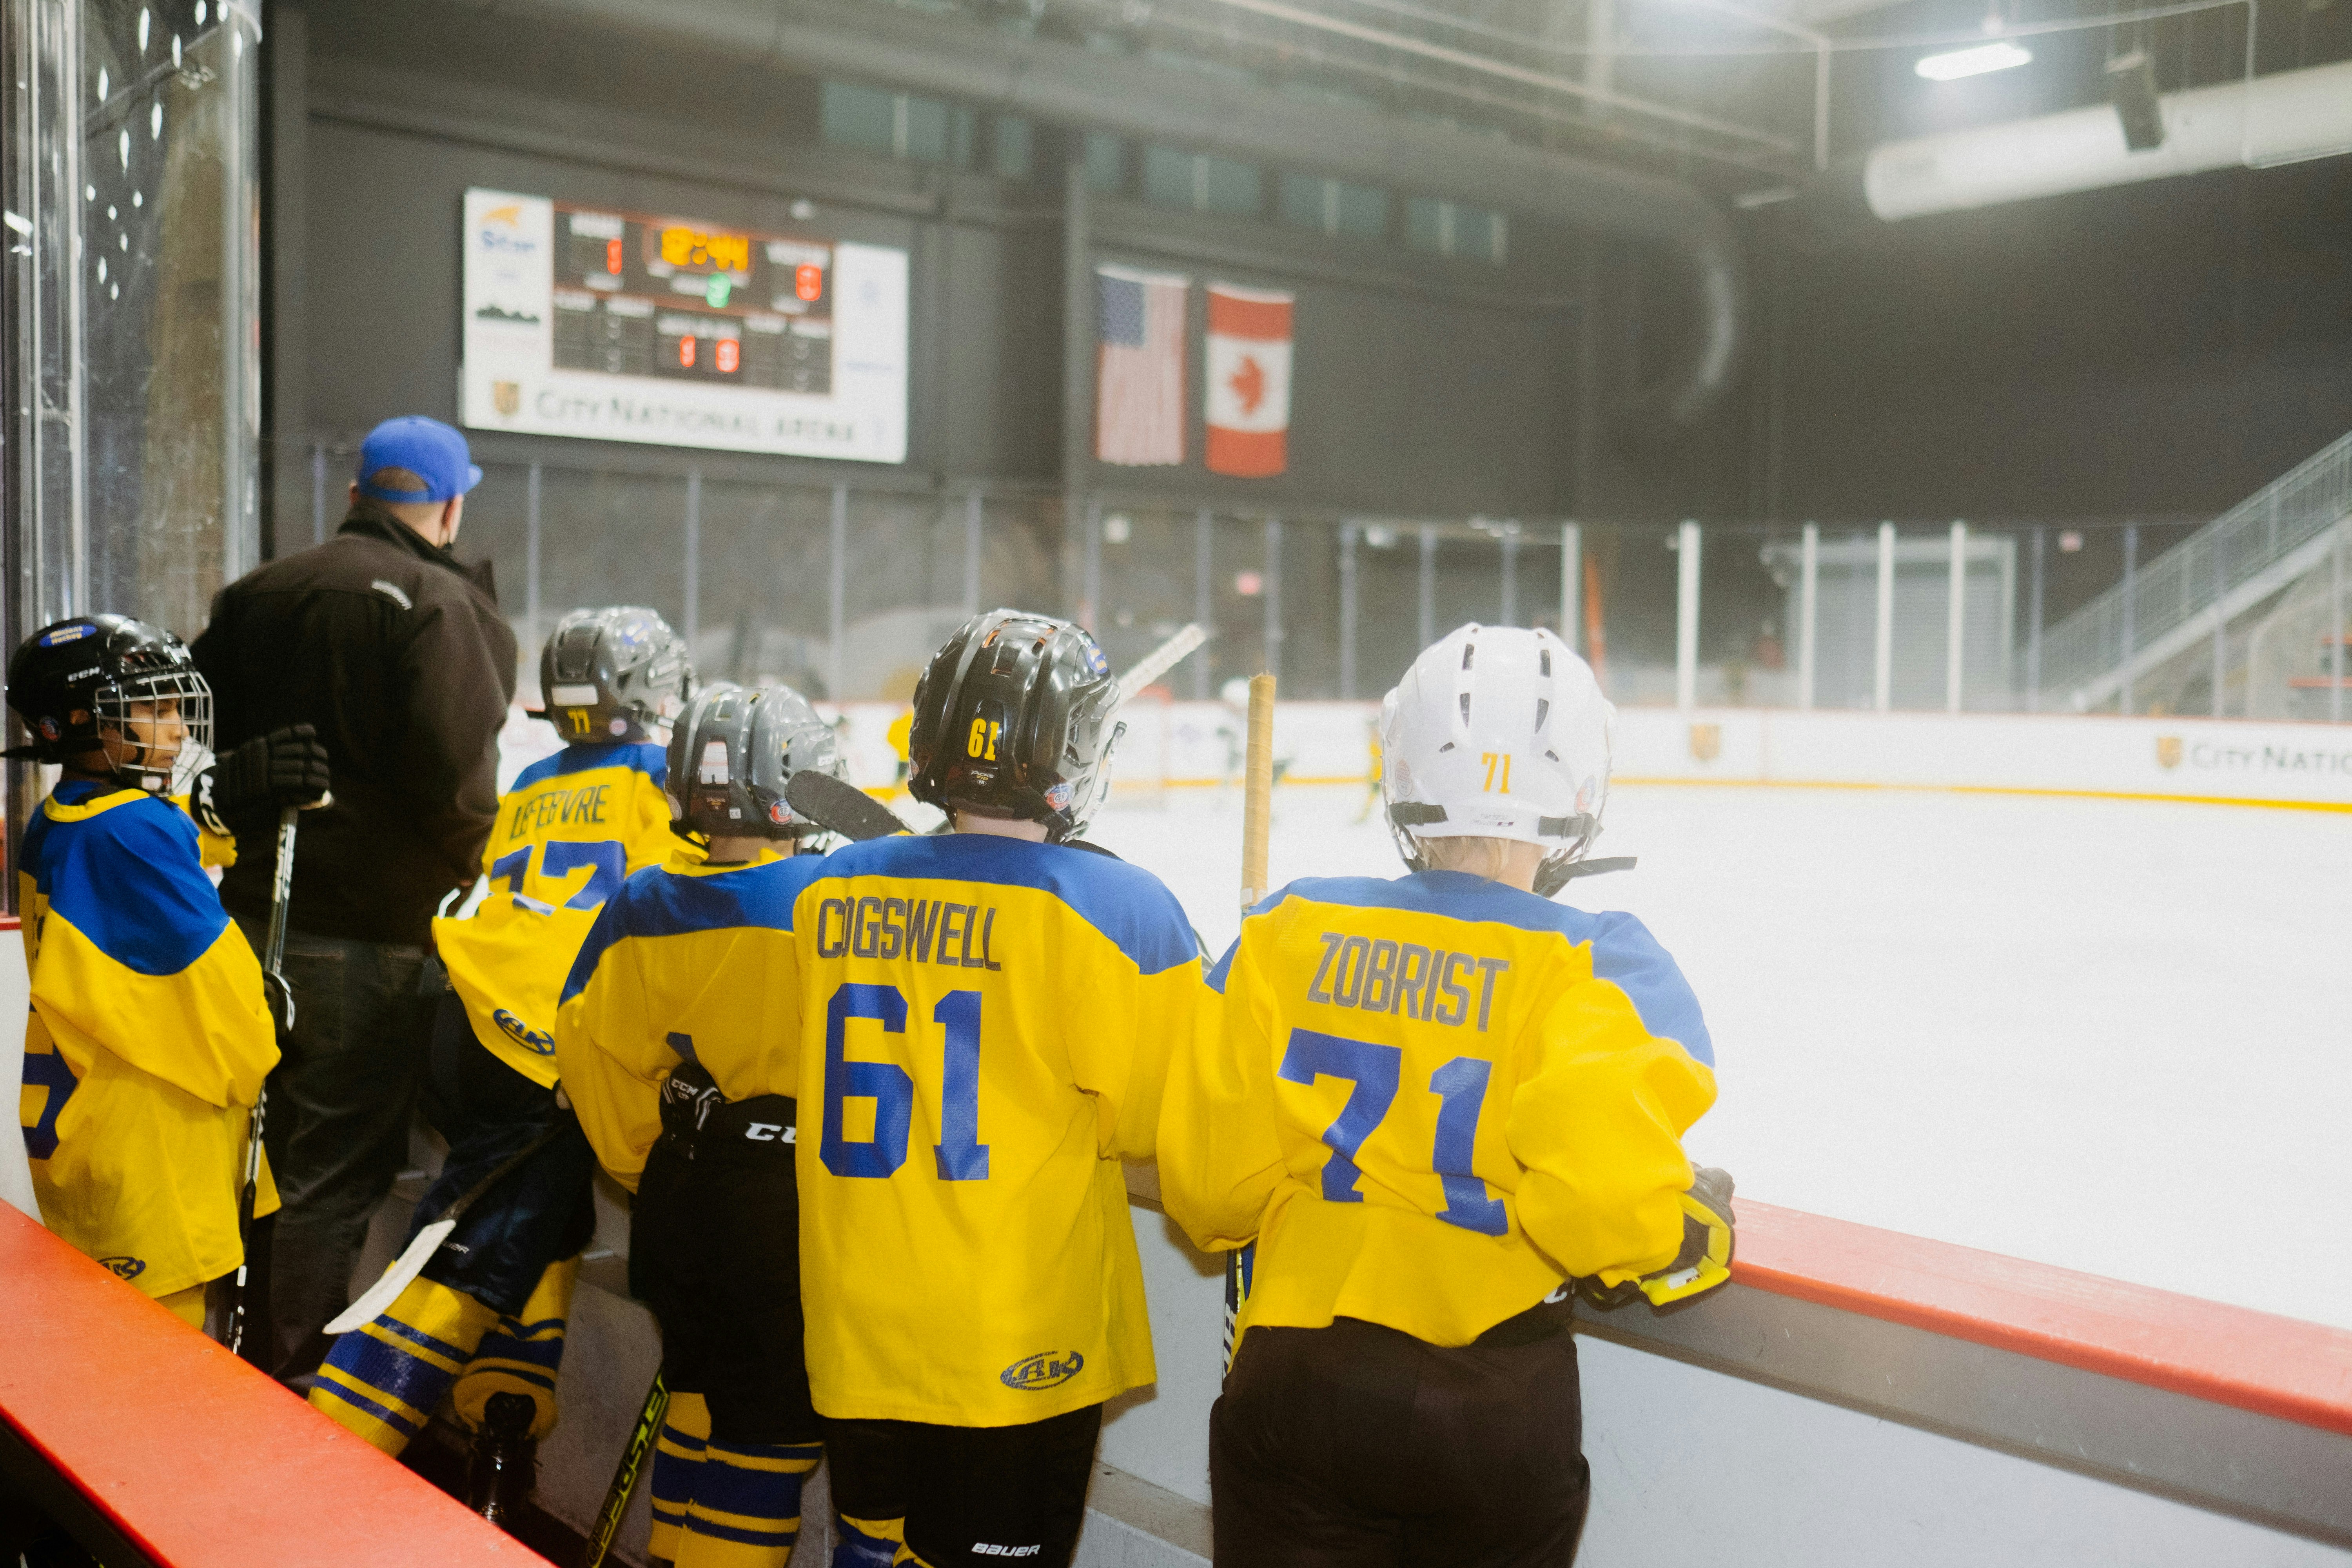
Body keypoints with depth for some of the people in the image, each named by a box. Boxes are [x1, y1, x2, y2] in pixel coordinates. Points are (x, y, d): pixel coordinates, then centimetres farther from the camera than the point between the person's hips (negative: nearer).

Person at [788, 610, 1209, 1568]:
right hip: (1023, 1347, -5)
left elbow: (791, 1072, 11)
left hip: (853, 1335, 5)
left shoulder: (830, 891, 0)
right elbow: (1154, 1121, -10)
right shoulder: (1109, 905, -14)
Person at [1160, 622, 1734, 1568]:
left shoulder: (1290, 929, -5)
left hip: (1290, 1379, 1)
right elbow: (1606, 1181, -26)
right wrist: (1686, 1242, -4)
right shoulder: (1600, 968, -13)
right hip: (1497, 1419, -1)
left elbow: (1208, 1181, -4)